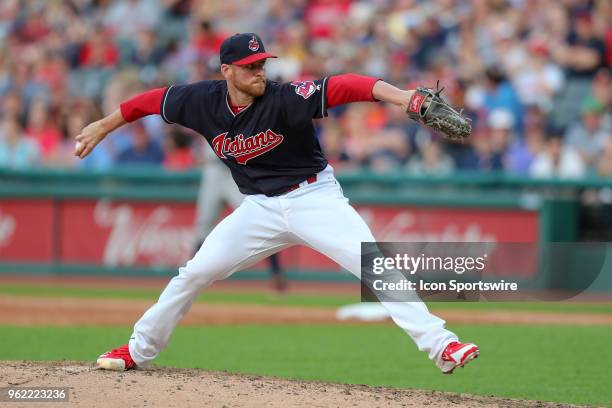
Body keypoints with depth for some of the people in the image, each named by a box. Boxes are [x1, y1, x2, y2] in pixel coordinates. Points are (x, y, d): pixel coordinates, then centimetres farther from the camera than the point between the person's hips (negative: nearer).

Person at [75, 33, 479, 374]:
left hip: (316, 197, -4)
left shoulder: (284, 99, -23)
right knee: (194, 273, 1)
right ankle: (140, 350, 18)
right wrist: (103, 127, 16)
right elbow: (155, 99, 8)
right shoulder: (205, 101, -10)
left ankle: (440, 345, -23)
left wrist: (403, 97, -52)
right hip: (261, 208, 4)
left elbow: (342, 86, -36)